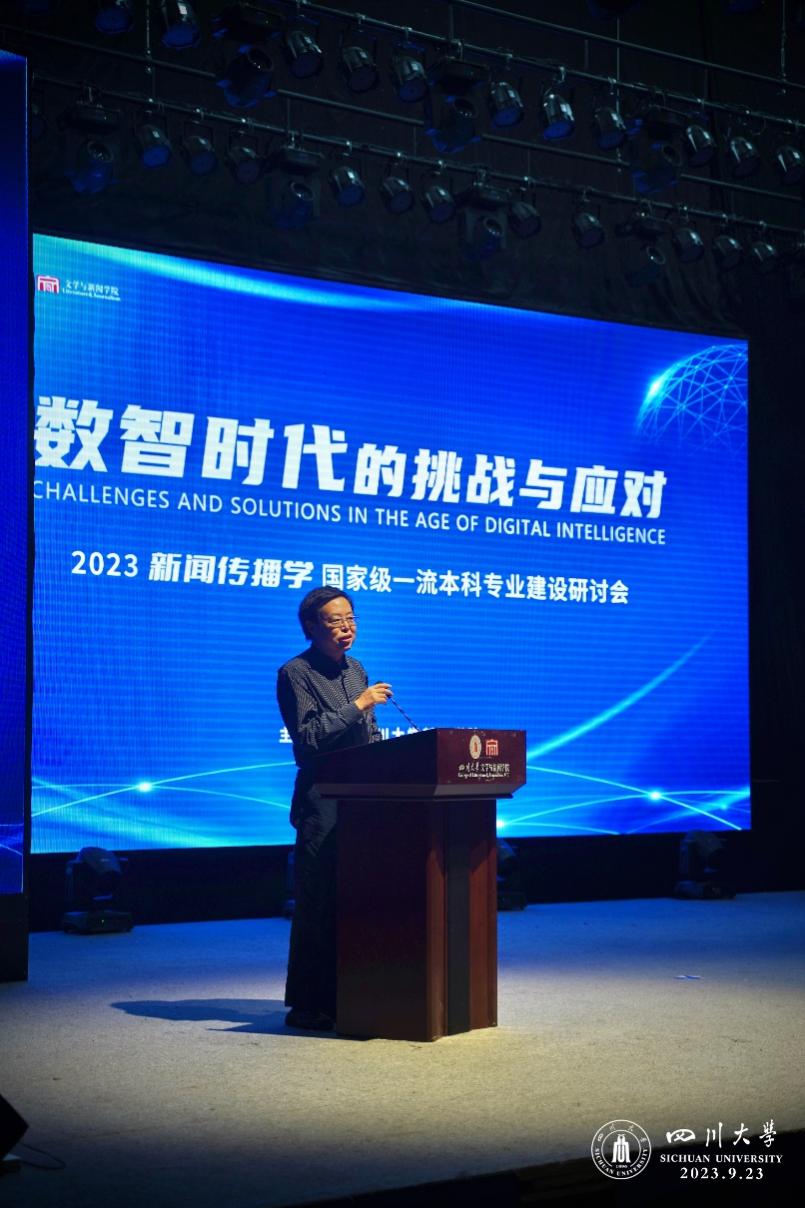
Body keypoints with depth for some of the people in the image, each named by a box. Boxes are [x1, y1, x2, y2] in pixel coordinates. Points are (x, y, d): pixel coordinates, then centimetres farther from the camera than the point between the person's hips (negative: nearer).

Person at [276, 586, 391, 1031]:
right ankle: (306, 1006, 4)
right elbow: (307, 736, -14)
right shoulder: (295, 673, -4)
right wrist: (358, 705, -16)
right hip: (323, 801, -6)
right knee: (319, 904, -4)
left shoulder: (356, 670, 17)